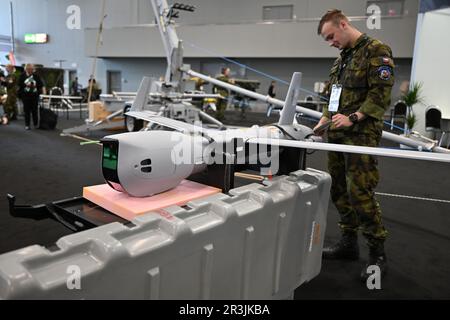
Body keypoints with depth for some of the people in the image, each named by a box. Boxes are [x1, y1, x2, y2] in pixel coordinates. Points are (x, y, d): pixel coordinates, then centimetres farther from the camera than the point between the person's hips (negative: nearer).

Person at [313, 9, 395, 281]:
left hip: (362, 134, -8)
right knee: (339, 191, 10)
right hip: (338, 135, 8)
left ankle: (378, 253, 4)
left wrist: (352, 118, -21)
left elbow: (381, 94, -14)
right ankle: (349, 242, 23)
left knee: (359, 192, -10)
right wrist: (323, 121, 11)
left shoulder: (376, 51, -5)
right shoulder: (342, 58, 20)